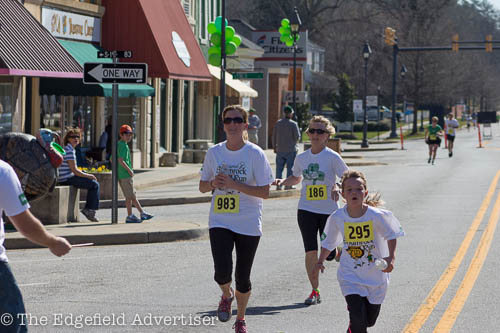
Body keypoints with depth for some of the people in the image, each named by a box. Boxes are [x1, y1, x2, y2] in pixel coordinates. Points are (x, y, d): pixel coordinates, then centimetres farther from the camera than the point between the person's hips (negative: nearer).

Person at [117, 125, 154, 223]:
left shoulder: (118, 145, 15)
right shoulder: (124, 146, -15)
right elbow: (121, 160, -24)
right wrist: (129, 170, -16)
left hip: (121, 174, 10)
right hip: (126, 175, -10)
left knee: (132, 195, 13)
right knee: (130, 196, -2)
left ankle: (142, 213, 17)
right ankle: (129, 217, 3)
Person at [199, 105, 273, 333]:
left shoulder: (255, 154, -7)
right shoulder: (214, 152, 3)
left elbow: (264, 192, -10)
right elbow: (202, 187, 12)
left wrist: (234, 184, -19)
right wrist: (213, 184, -11)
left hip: (248, 224, -1)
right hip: (220, 222, 1)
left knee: (243, 277, 5)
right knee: (222, 272, -17)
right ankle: (226, 295, 20)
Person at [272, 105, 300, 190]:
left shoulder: (278, 123, 2)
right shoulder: (293, 124, -11)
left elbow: (274, 136, 6)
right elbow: (297, 137, -9)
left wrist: (274, 147, 16)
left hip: (280, 149, 4)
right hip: (291, 149, -4)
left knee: (279, 167, 9)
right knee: (290, 168, 4)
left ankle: (278, 185, 8)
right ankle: (288, 185, 5)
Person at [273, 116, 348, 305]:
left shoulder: (333, 157, -7)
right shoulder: (301, 158, 6)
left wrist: (337, 188, -25)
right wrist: (283, 182, 3)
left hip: (329, 210, -2)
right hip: (306, 210, 2)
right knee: (311, 251, -6)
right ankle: (315, 291, 4)